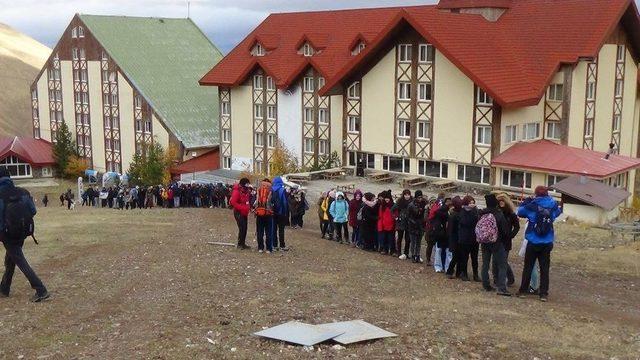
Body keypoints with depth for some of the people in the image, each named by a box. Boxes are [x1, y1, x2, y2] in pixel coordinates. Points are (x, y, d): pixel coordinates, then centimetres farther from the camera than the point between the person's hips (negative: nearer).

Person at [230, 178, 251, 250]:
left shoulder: (246, 191, 12)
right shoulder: (237, 191, -16)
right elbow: (233, 202, -22)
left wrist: (248, 208, 8)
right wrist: (242, 208, -25)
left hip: (244, 213, 9)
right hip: (238, 213, -9)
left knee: (244, 228, 10)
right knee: (242, 228, -12)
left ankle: (243, 243, 19)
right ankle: (240, 244, -4)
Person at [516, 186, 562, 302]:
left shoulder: (531, 206, -9)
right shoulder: (553, 206, -2)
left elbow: (520, 212, 6)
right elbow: (558, 211, 21)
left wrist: (526, 202, 19)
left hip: (533, 243, -2)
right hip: (547, 243, 2)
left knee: (528, 267, 8)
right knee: (544, 268, 6)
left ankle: (523, 291, 13)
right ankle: (543, 294, 5)